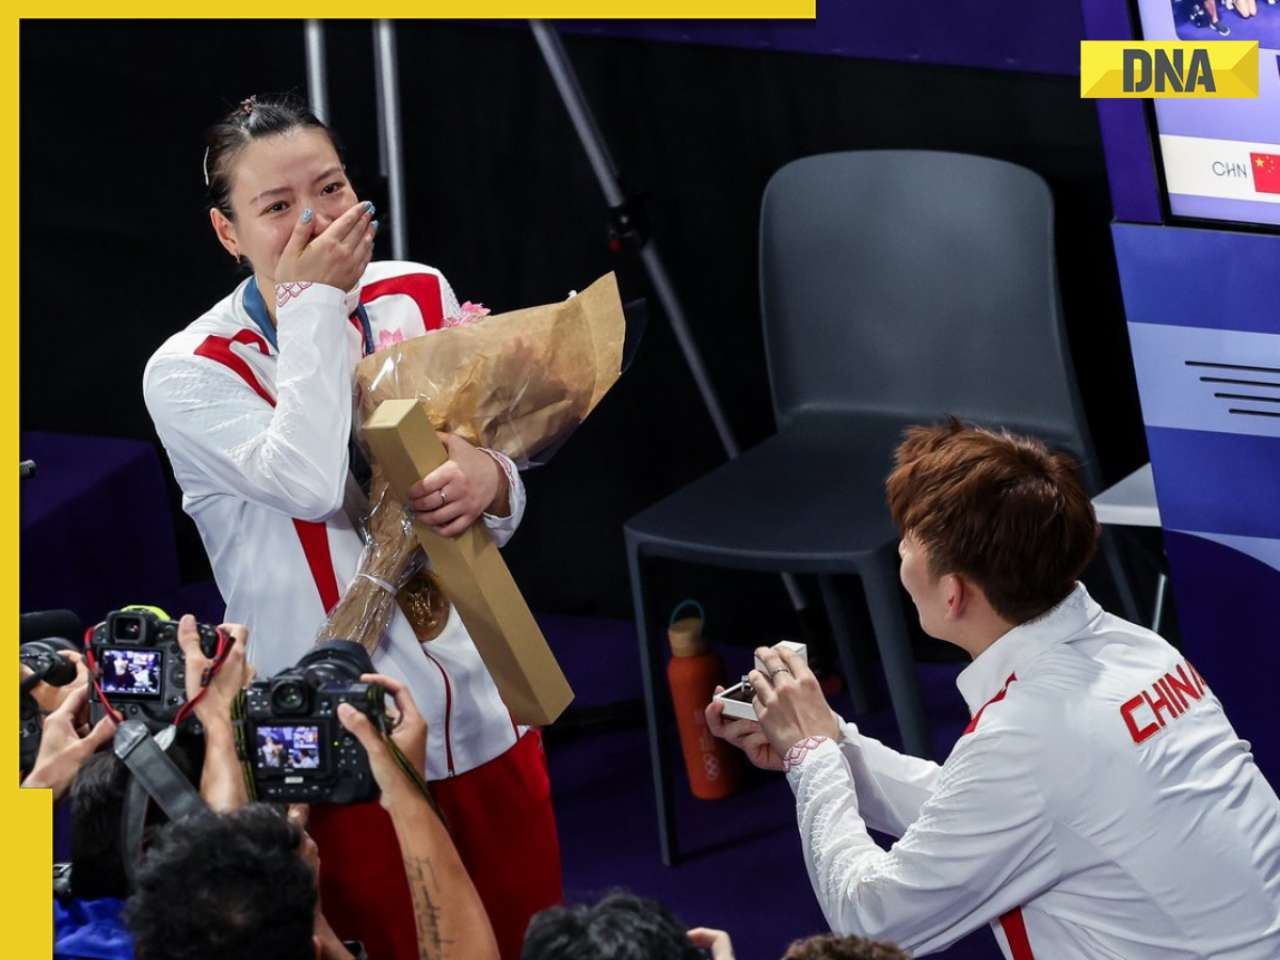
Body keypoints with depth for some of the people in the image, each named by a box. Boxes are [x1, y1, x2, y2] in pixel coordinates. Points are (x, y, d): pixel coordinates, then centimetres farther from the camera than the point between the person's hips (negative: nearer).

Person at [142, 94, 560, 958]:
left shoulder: (420, 297, 1)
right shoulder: (188, 373, -12)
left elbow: (507, 503, 3)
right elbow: (311, 485, -29)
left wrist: (488, 480, -22)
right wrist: (314, 306, -19)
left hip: (482, 709, 4)